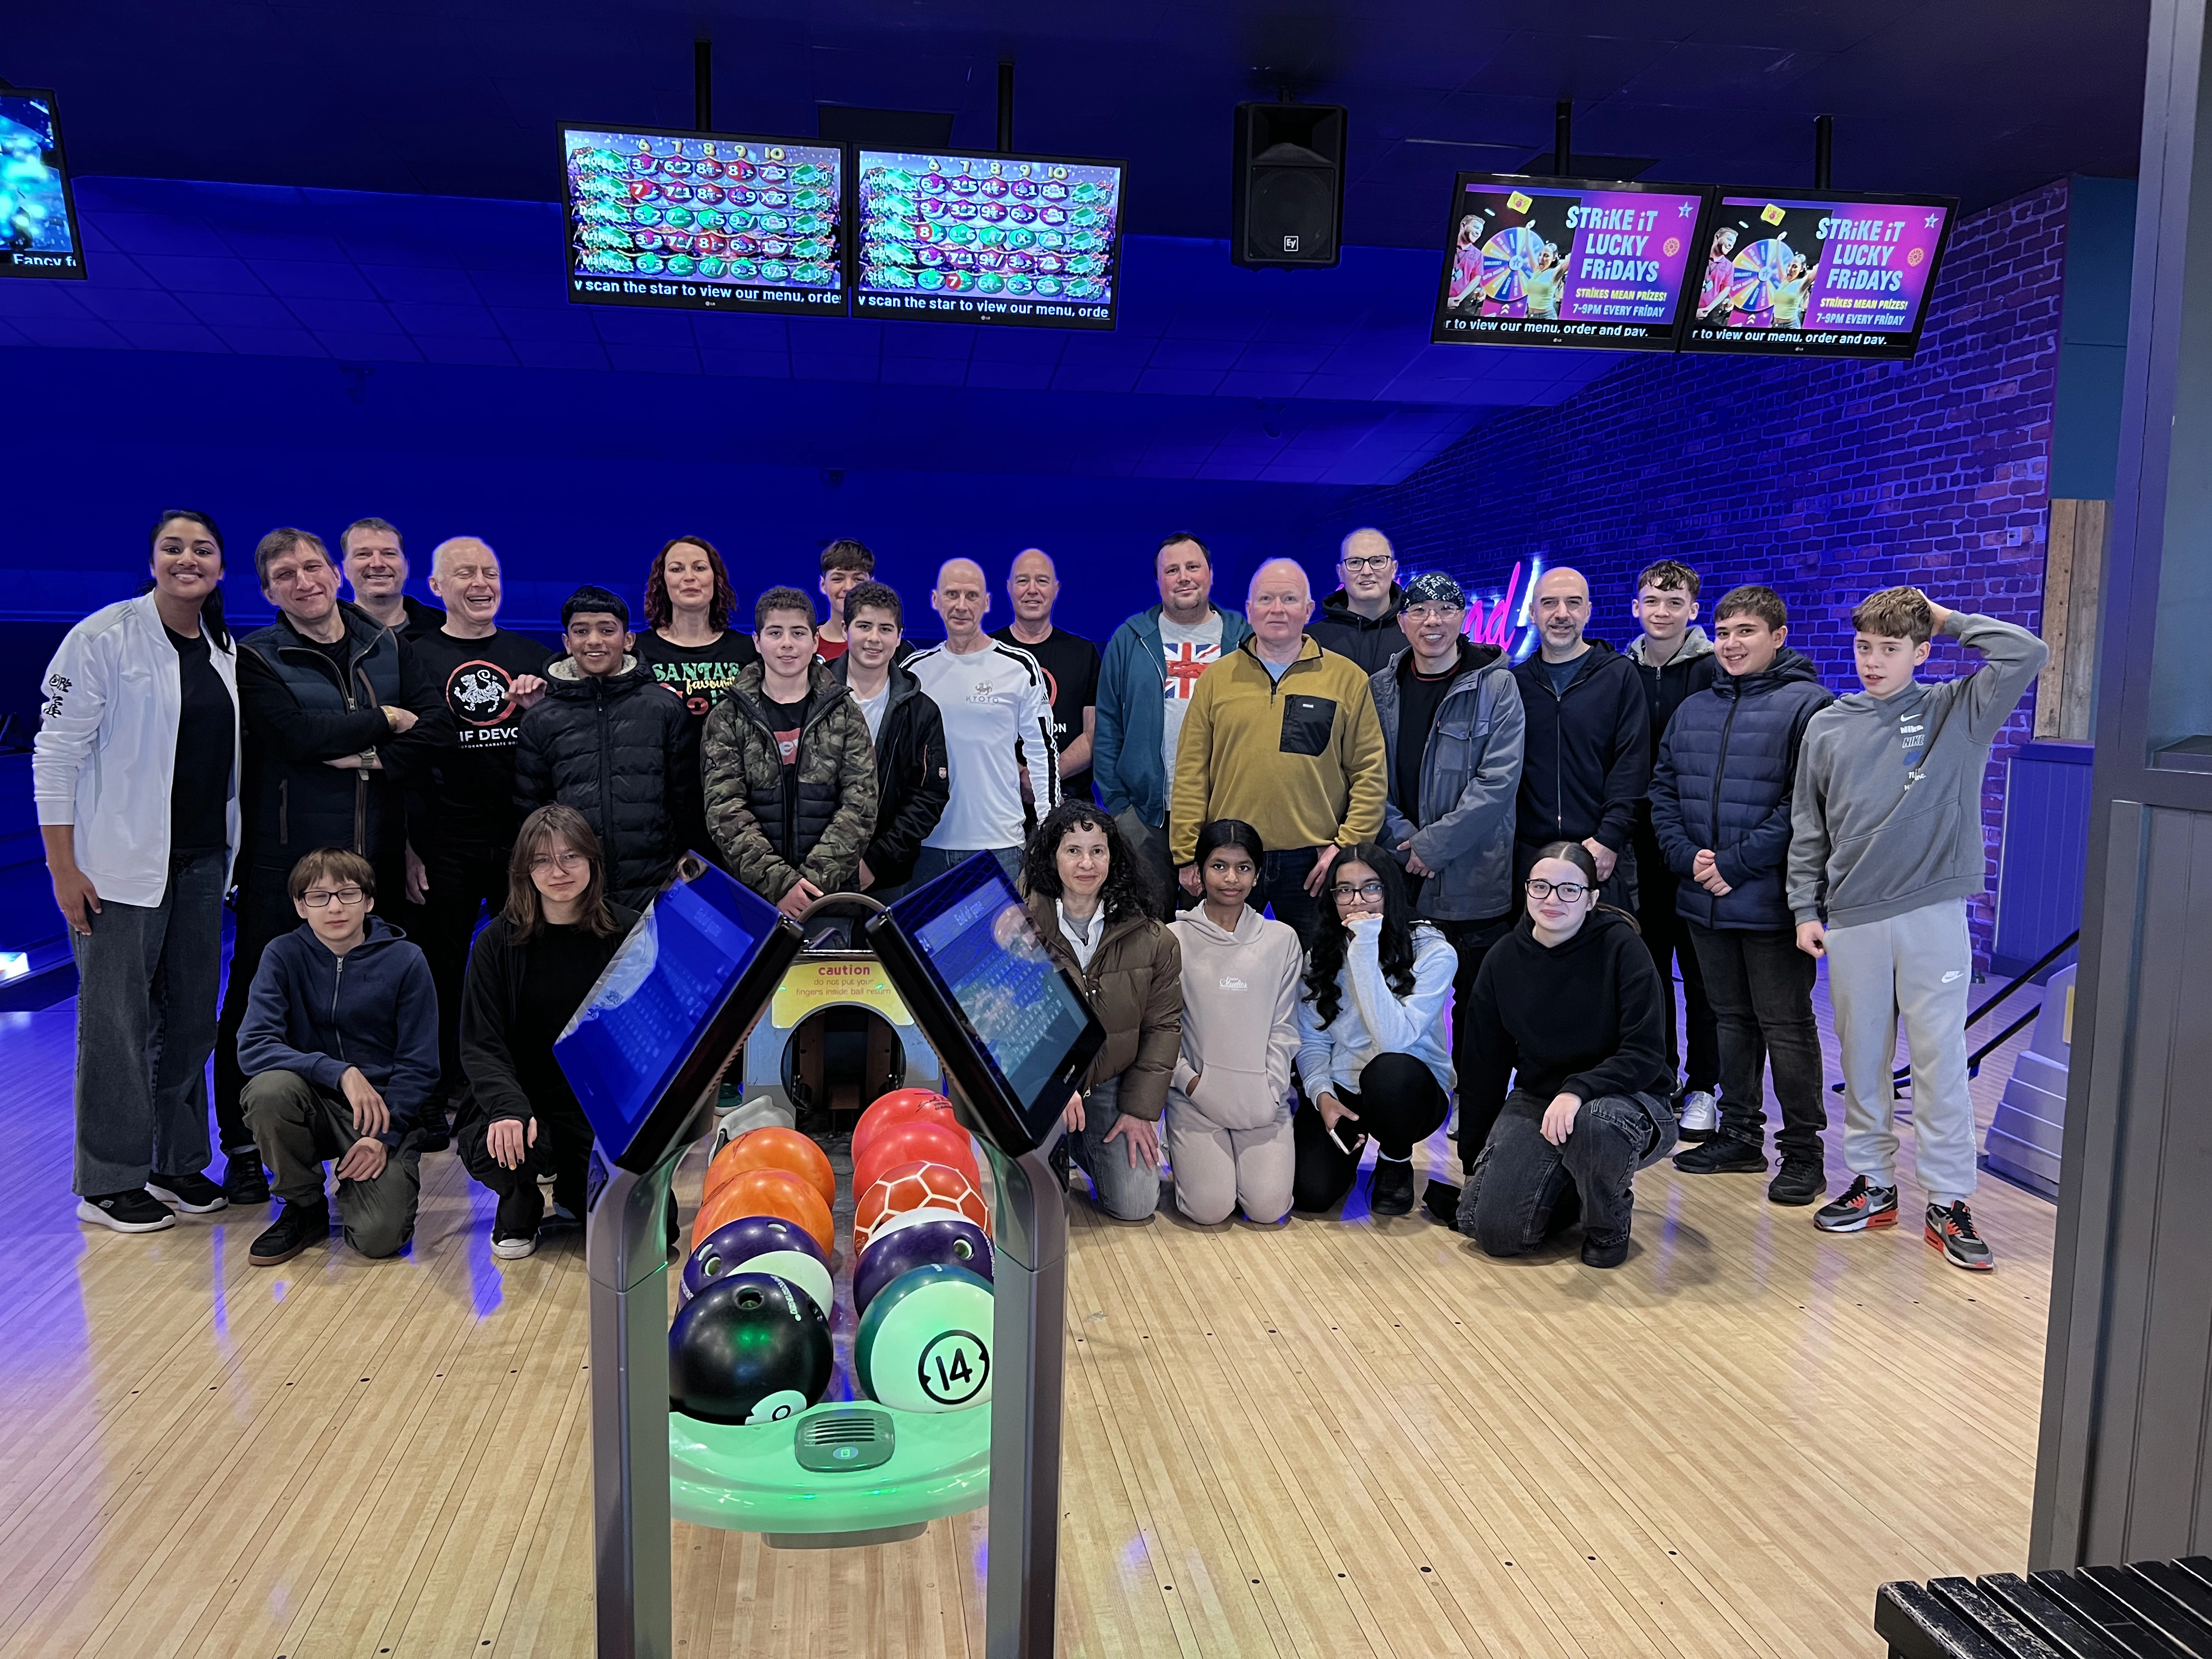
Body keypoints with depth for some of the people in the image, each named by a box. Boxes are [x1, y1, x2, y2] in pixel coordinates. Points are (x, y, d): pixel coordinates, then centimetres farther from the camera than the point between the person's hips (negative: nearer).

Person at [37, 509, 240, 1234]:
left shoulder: (226, 651, 9)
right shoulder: (103, 638, -7)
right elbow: (57, 753, -9)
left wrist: (233, 854, 13)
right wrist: (63, 868, -12)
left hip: (203, 861, 6)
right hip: (121, 865, -6)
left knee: (192, 1014, 11)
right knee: (116, 1018, 1)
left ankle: (178, 1163, 24)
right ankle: (109, 1181, 13)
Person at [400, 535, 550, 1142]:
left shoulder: (534, 656, 12)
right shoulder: (414, 658, 6)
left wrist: (540, 709, -7)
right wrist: (407, 848, -4)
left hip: (523, 841, 2)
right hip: (444, 846, -2)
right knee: (440, 974, 4)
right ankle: (434, 1101, 16)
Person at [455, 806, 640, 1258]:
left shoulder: (631, 933, -3)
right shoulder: (498, 941, -2)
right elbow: (481, 1045, -6)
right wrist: (508, 1109, -25)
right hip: (527, 1098, 0)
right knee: (493, 1148, -34)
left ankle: (575, 1193, 23)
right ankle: (520, 1209, 7)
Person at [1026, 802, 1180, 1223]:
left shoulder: (1150, 938, -6)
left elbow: (1162, 1026, 1)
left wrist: (1140, 1109, -3)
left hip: (1112, 1083, 2)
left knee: (1135, 1206, -5)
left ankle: (1081, 1145, 26)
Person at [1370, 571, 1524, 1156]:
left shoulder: (1495, 685, -4)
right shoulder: (1380, 688, 7)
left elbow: (1499, 781, -11)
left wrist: (1434, 843, -15)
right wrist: (1402, 839, -9)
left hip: (1475, 881, -3)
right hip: (1398, 879, 4)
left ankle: (1478, 1140, 15)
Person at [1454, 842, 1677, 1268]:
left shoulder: (1622, 948, -15)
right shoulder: (1504, 961, -2)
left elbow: (1646, 1056, -18)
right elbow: (1488, 1066, 5)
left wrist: (1579, 1090, -35)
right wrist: (1474, 1162, 9)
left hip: (1627, 1099, -3)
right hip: (1535, 1100, 4)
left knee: (1595, 1123, -40)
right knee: (1495, 1230, -14)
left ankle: (1609, 1223, -6)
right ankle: (1569, 1185, 19)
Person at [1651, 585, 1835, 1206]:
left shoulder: (1807, 705, -8)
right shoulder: (1693, 711, 13)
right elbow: (1662, 790, 11)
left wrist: (1733, 863, -18)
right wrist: (1687, 858, -6)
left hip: (1771, 903, -6)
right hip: (1704, 901, 6)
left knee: (1787, 1026, 2)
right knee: (1731, 1020, 16)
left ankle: (1803, 1152, 13)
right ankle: (1739, 1136, 28)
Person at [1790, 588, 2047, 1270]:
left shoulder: (1957, 712, 3)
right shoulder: (1827, 727, 7)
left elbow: (2027, 655, -13)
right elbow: (1808, 831, 10)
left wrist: (1948, 617, -3)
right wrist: (1806, 909, 5)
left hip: (1934, 916, -2)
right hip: (1852, 920, 2)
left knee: (1940, 1060, 1)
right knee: (1862, 1059, 10)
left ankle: (1948, 1201, 11)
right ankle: (1872, 1184, 23)